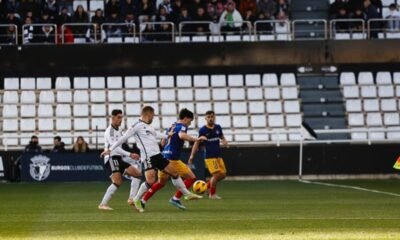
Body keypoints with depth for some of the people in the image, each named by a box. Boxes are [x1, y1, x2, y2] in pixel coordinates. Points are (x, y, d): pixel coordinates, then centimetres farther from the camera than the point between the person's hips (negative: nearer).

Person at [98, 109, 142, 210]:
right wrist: (129, 154, -27)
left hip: (119, 158, 9)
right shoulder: (110, 131, -12)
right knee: (117, 182, -21)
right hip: (111, 158, -9)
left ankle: (131, 198, -3)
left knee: (137, 173, 2)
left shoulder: (119, 130, 18)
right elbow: (114, 147, -23)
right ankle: (103, 204, -18)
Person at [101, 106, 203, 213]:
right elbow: (124, 138, -9)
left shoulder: (149, 126, 17)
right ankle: (137, 200, -1)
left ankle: (187, 194, 21)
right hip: (148, 156, -9)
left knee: (174, 172, 10)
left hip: (157, 155, 9)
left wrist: (167, 136, 46)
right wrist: (110, 149, -11)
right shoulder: (137, 126, -8)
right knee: (150, 181, -19)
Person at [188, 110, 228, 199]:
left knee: (223, 174, 4)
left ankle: (207, 185, 25)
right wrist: (192, 156, -12)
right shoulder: (203, 130, -9)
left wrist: (224, 141, -7)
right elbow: (197, 143, -6)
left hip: (218, 155, 6)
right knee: (216, 174, -14)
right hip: (209, 156, -6)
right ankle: (212, 194, 3)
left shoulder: (218, 127, 5)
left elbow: (222, 137, 18)